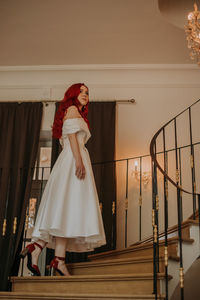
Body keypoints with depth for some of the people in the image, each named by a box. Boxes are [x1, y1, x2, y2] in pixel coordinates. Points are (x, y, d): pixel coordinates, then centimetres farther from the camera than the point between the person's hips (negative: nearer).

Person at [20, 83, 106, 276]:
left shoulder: (78, 113, 32)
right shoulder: (72, 109, 5)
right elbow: (71, 135, -10)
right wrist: (78, 159, -22)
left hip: (71, 162, 10)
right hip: (73, 159, -9)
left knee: (61, 211, 0)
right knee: (69, 206, -18)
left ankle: (35, 248, -9)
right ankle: (58, 259, -23)